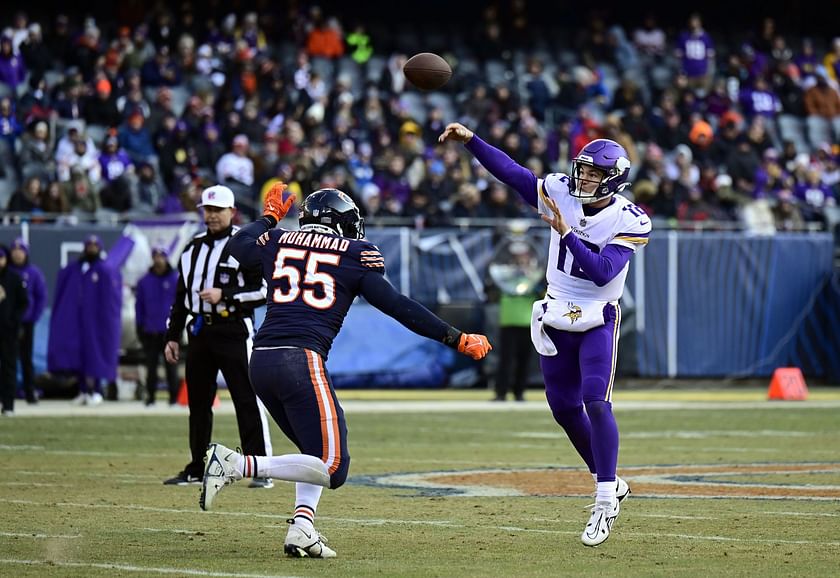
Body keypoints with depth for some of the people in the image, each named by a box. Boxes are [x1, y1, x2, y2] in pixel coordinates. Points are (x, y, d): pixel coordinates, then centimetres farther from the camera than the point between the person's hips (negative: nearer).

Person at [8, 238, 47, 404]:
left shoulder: (33, 272, 0)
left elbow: (42, 297, 3)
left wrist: (34, 318, -4)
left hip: (26, 322, 0)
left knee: (26, 358, 3)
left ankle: (30, 392, 8)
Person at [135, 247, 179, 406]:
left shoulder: (175, 279, 2)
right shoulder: (144, 281, 9)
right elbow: (139, 305, 12)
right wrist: (139, 326, 6)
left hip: (169, 331, -2)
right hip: (150, 331, 2)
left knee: (171, 365, 1)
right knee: (151, 365, 4)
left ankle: (174, 396, 5)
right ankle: (150, 395, 9)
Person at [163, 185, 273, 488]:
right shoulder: (193, 248, 16)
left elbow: (264, 290, -10)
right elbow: (181, 295, 20)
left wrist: (224, 295, -17)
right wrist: (172, 336, 16)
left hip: (234, 331, -6)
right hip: (199, 332, 6)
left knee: (247, 400, -10)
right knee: (198, 402, 10)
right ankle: (197, 469, 19)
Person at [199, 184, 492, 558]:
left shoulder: (278, 241, 19)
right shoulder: (355, 253, 8)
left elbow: (237, 247, 40)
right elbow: (394, 305, 2)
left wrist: (269, 217, 56)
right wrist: (456, 339, 7)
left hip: (260, 360, 7)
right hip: (301, 361, -7)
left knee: (317, 453, 22)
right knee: (331, 468, -5)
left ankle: (302, 525, 0)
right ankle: (237, 465, -18)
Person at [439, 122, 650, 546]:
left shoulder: (629, 222, -17)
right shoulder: (560, 193, -6)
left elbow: (602, 273, -27)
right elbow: (510, 171, -5)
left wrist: (566, 232, -32)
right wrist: (470, 140, -15)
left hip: (597, 320, -5)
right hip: (556, 317, 5)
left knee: (596, 403, -18)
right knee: (564, 408, 9)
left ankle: (606, 501, -11)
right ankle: (609, 483, 27)